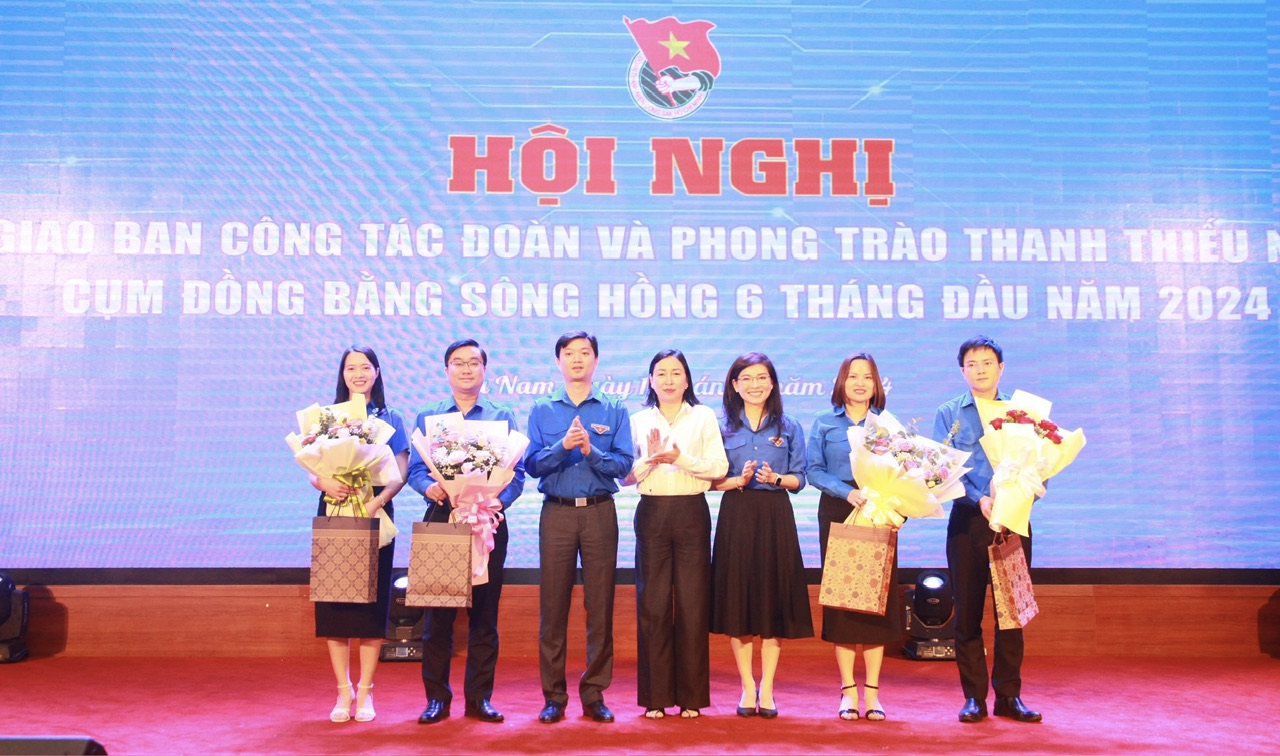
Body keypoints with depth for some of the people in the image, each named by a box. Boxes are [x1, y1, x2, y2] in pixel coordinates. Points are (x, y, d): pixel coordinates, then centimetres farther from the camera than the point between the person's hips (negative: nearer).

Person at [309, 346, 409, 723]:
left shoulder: (389, 419, 8)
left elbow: (400, 471, -1)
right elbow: (311, 467, 4)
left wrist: (379, 499, -19)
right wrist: (325, 483, -19)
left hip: (375, 516, -1)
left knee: (372, 602, 0)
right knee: (334, 600, 0)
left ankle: (365, 692, 7)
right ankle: (343, 691, 9)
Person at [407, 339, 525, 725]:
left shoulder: (502, 417, 9)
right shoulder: (427, 417, 13)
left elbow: (516, 472, 3)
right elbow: (415, 469, 6)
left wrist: (499, 500, -16)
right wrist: (429, 488, -16)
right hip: (440, 518, 1)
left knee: (484, 612, 3)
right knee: (438, 612, 1)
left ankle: (480, 696, 12)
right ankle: (436, 697, 11)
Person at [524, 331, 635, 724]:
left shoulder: (614, 411, 7)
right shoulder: (542, 411, 8)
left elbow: (623, 464, -3)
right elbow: (532, 464, -1)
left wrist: (591, 450, -18)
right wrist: (563, 445, -16)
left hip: (600, 513, 0)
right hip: (556, 513, 0)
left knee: (600, 605, 2)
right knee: (552, 605, 1)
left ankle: (594, 695, 12)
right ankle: (554, 696, 10)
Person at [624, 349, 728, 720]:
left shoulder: (704, 416, 8)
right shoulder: (638, 420, 11)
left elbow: (719, 467, -2)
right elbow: (624, 473, 4)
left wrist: (681, 459, -14)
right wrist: (649, 459, -14)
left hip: (692, 513, -1)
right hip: (651, 513, 1)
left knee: (692, 602, 0)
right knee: (652, 602, 1)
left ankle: (691, 697, 9)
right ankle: (655, 697, 9)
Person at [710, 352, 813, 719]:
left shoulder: (789, 428, 6)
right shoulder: (723, 428, 5)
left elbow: (799, 478, 5)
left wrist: (777, 478, -14)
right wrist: (739, 480, -16)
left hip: (776, 517, 0)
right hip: (736, 517, 0)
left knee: (774, 597, 1)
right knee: (737, 598, 0)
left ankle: (767, 688, 10)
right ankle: (747, 688, 11)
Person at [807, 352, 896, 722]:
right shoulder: (823, 424, 6)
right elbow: (815, 471, -1)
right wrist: (849, 492, -16)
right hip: (837, 514, 0)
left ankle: (872, 690, 5)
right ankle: (848, 689, 6)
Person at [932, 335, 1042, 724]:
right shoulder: (948, 414, 6)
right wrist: (980, 499, -19)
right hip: (968, 518, -1)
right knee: (968, 610, 2)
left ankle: (1009, 695, 15)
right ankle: (974, 696, 11)